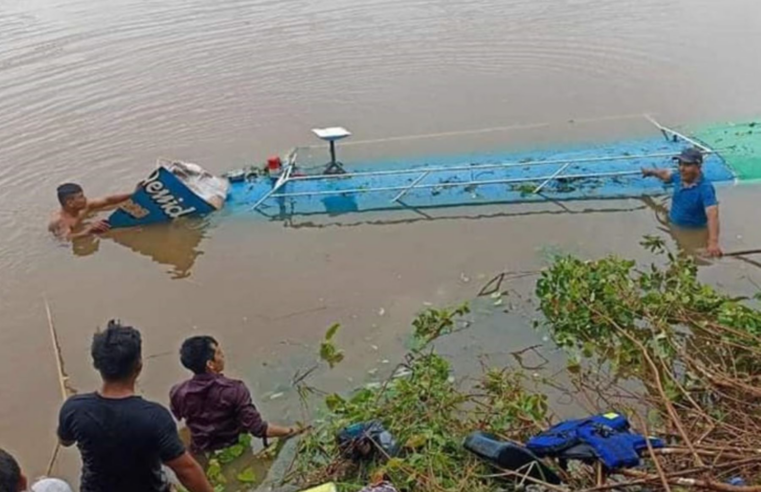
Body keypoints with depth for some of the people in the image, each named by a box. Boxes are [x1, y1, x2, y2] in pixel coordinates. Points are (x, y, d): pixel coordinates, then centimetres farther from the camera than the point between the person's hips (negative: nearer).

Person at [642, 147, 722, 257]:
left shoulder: (705, 189, -27)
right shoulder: (679, 178, -5)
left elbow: (712, 215, -39)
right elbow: (667, 174, 21)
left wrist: (713, 243, -53)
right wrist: (651, 172, 41)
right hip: (673, 229, 7)